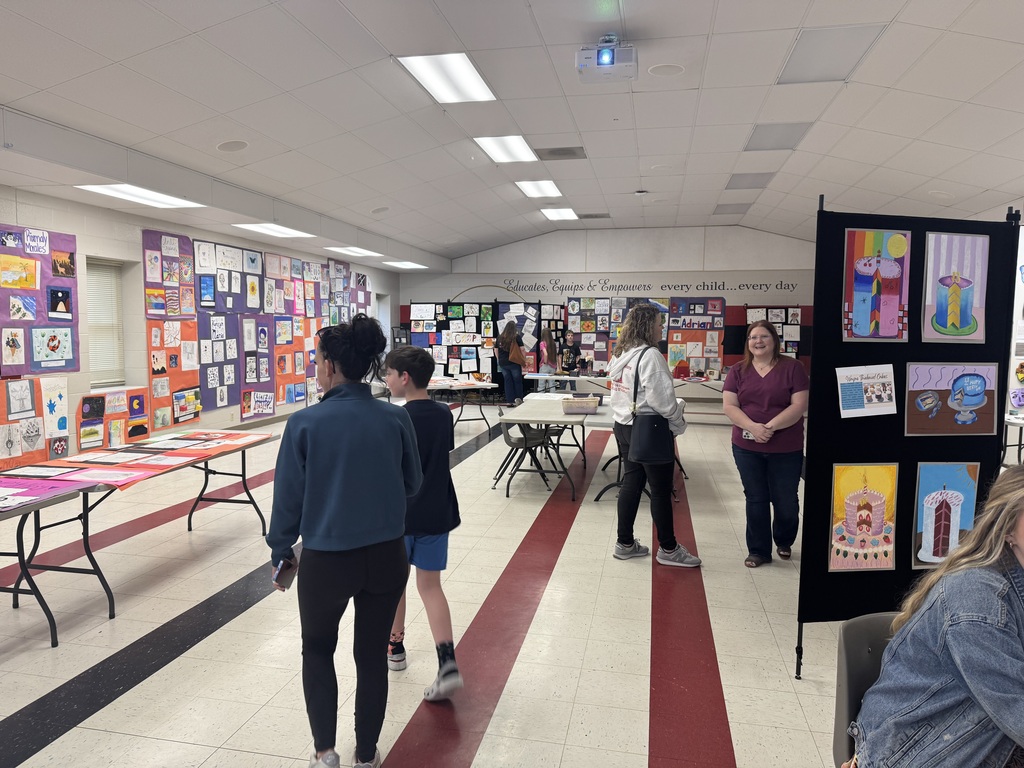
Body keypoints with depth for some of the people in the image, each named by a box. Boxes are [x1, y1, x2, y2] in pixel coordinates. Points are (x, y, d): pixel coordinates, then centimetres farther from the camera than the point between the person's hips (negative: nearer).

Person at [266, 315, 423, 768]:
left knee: (317, 650, 25)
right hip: (386, 557, 2)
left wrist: (281, 549, 9)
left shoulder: (305, 424, -15)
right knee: (372, 655, 19)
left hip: (326, 560, -2)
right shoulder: (396, 419, -9)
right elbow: (411, 485, 3)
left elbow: (288, 496, -7)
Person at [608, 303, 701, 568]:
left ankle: (624, 543, 21)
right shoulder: (650, 356, -19)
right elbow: (662, 399, -22)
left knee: (631, 484, 14)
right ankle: (668, 549, 16)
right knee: (661, 491, 4)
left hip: (624, 426, 8)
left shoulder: (620, 355, 8)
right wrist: (679, 424, -8)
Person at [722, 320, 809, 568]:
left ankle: (784, 542, 38)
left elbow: (799, 405, -11)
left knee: (785, 501, 10)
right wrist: (753, 427, -20)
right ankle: (758, 550, 23)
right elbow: (729, 406, -4)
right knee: (755, 499, 10)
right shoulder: (738, 370, 2)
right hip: (747, 447, 2)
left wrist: (770, 427, -21)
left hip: (786, 449, -1)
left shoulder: (792, 367, -5)